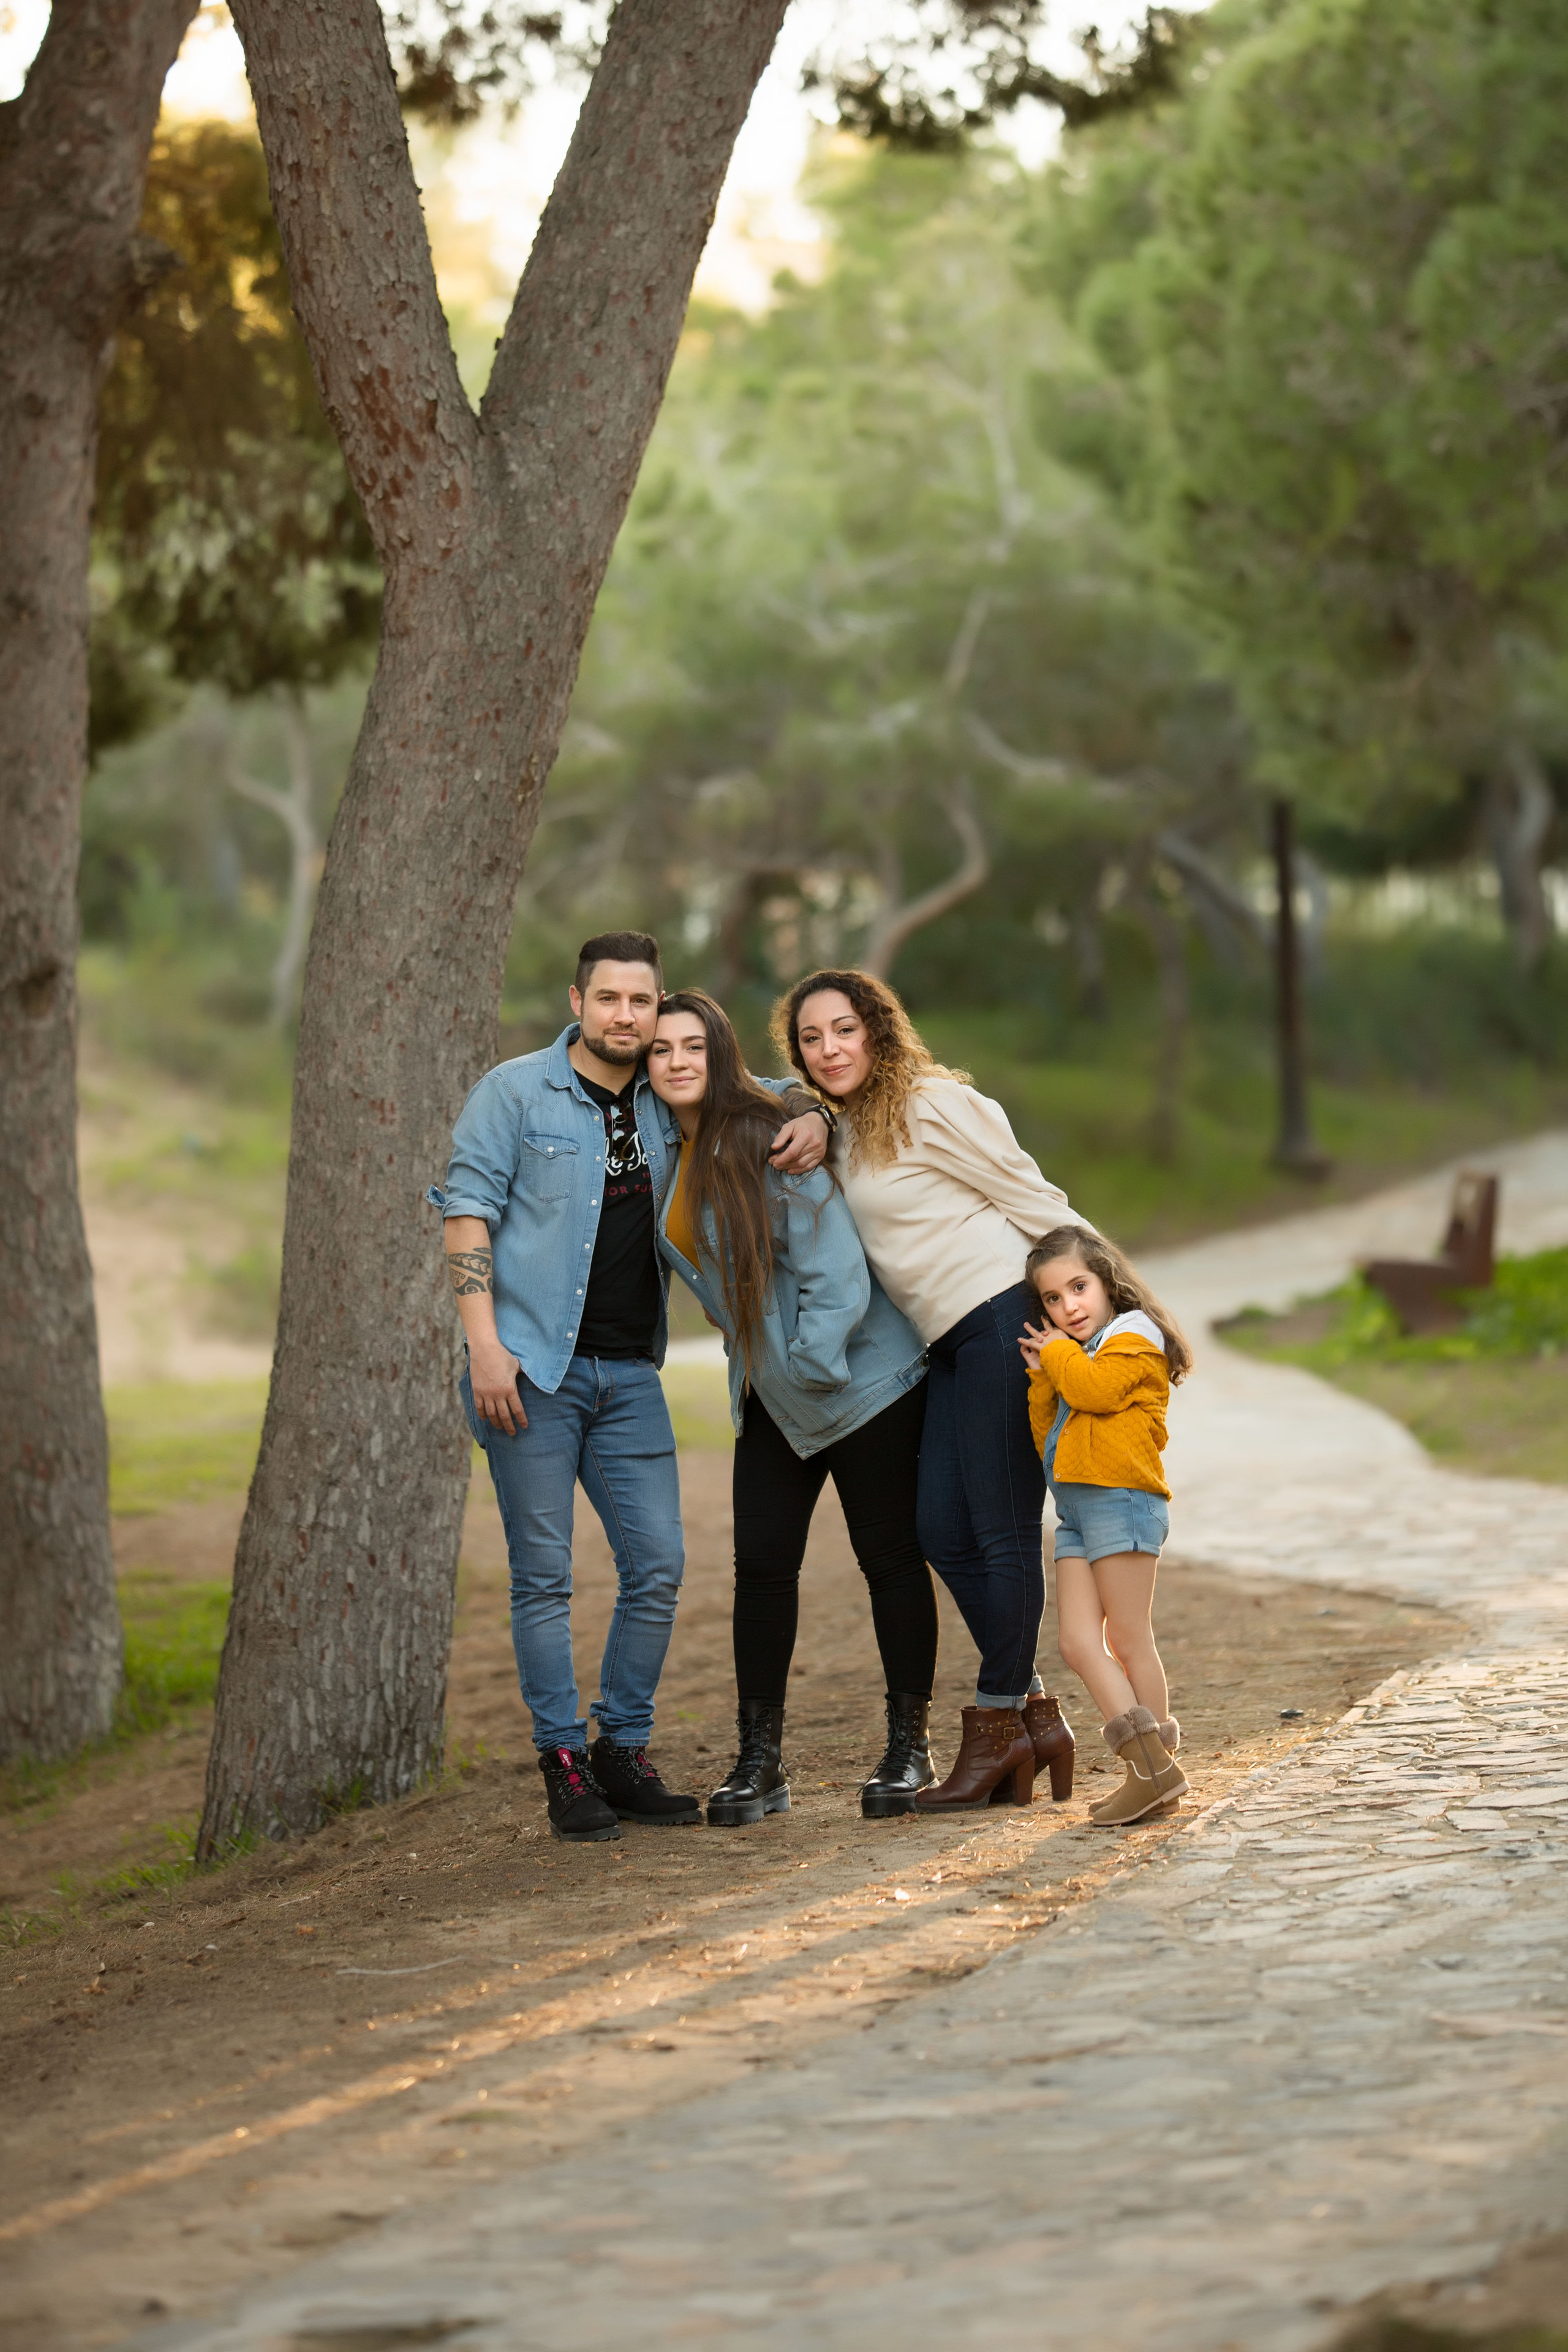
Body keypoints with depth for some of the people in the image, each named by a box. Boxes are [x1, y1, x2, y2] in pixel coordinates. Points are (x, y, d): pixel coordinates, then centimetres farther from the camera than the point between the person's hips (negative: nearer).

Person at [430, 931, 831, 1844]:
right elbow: (468, 1210, -5)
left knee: (659, 1566, 1)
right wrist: (485, 1340, -15)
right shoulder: (516, 1092, -1)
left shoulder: (668, 1102, 12)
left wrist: (811, 1117, 1)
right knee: (544, 1573, -2)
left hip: (629, 1372, 5)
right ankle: (564, 1764, 4)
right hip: (534, 1367, -5)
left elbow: (766, 1092, 26)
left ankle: (624, 1753, 13)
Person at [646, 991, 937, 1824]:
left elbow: (835, 1274, -20)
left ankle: (909, 1746, 13)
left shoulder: (769, 1144, -20)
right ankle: (759, 1760, 7)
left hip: (859, 1376, -7)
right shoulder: (666, 1153, 2)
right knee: (762, 1562, 1)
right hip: (770, 1396, 7)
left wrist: (813, 1370, -17)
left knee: (889, 1557, 2)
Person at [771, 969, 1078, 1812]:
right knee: (944, 1531, 4)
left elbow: (1037, 1203, -7)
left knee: (1002, 1533, -4)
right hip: (953, 1345, 9)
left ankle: (998, 1729, 4)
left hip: (1004, 1320, -9)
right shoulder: (842, 1135, 17)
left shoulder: (933, 1106, -8)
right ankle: (1033, 1716, 12)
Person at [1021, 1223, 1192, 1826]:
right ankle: (1149, 1765, -3)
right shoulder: (1075, 1359, 27)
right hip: (1077, 1511, 9)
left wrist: (1058, 1353, -1)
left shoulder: (1133, 1336, 0)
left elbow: (1096, 1388, -18)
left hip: (1120, 1500, -9)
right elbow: (1046, 1436, 21)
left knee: (1127, 1639, -7)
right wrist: (1042, 1376, 9)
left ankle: (1157, 1769, -4)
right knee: (1078, 1642, -2)